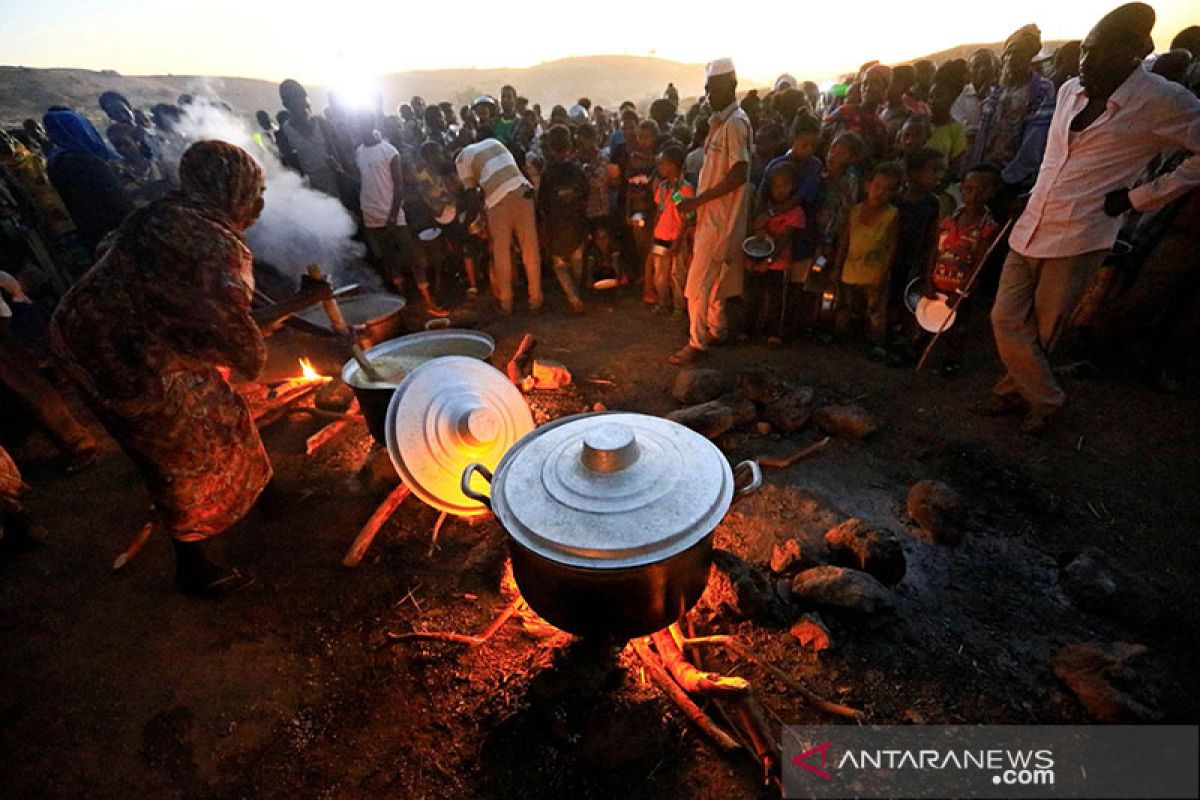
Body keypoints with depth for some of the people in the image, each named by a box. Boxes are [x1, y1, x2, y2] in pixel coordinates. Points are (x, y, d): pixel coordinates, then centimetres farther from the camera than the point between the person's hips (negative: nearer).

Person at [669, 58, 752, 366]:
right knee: (713, 280, 17)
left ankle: (697, 343, 1)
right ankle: (716, 329, 30)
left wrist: (697, 200, -19)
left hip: (720, 218, -9)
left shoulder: (736, 123, -14)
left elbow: (739, 175, -22)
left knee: (697, 284, -7)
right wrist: (697, 202, 9)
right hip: (710, 216, 9)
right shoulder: (719, 121, 15)